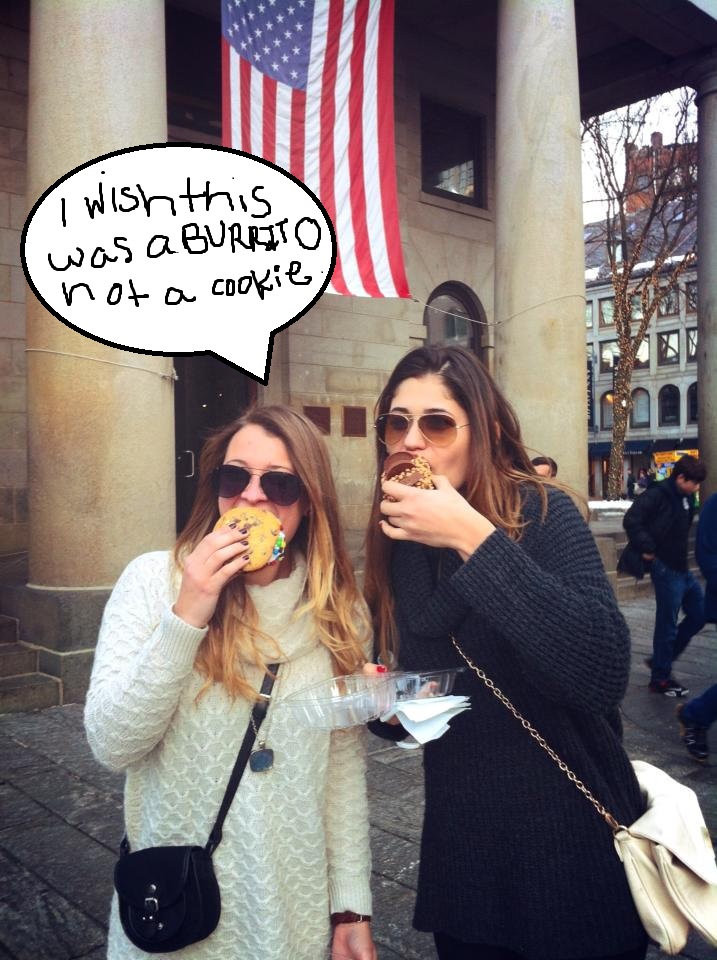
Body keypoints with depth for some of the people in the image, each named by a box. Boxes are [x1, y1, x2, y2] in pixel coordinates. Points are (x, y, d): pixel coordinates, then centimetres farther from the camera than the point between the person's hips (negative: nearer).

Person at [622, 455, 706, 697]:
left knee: (699, 615, 15)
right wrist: (648, 549, -20)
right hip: (665, 568, -9)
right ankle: (660, 678, 14)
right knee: (667, 625, 0)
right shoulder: (657, 494, -16)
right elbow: (631, 521, -24)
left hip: (682, 567, 9)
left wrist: (681, 553, 6)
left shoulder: (685, 497, 8)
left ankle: (660, 660, 26)